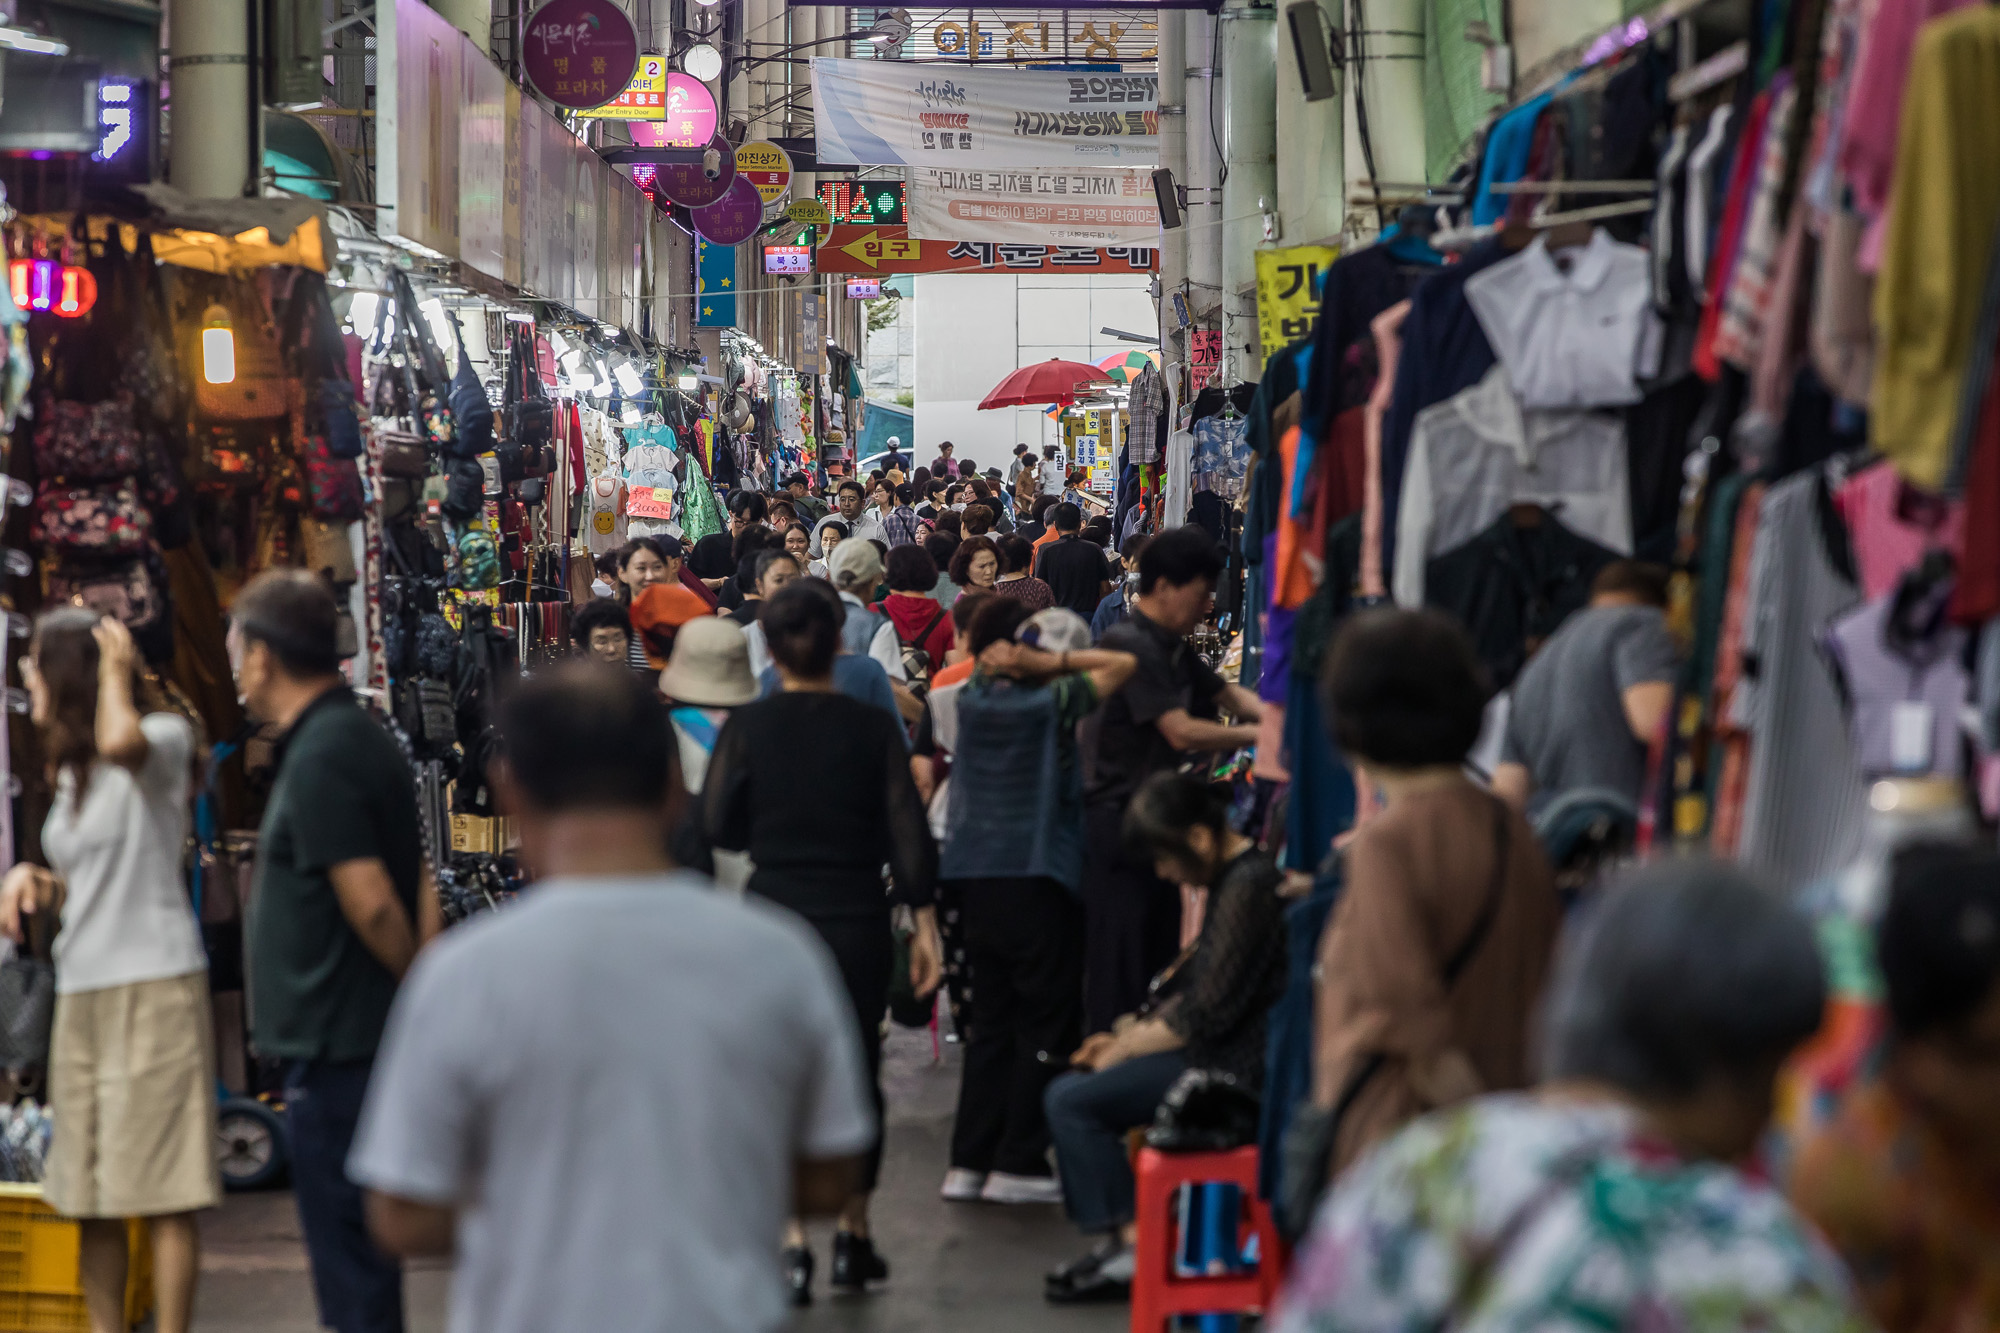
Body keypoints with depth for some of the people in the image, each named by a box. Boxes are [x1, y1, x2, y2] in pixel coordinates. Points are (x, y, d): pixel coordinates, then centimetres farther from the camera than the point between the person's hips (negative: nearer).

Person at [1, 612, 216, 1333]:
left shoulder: (166, 738, -5)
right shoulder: (72, 774, 19)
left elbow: (120, 741, -30)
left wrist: (116, 668, -13)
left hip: (153, 986, -8)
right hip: (80, 994, 8)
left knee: (161, 1191, -8)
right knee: (88, 1197, 7)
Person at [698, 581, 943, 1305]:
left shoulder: (748, 726, -6)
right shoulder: (873, 728, -3)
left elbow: (718, 826, -4)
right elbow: (907, 829, -4)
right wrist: (924, 924, 0)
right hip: (858, 921, 1)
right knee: (856, 1075, 15)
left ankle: (793, 1245, -6)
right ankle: (852, 1238, 23)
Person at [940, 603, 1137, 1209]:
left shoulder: (974, 697, 6)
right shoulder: (1055, 702, -10)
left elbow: (987, 660, 26)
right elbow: (1124, 663, -6)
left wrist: (1012, 658, 7)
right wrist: (1051, 662, -7)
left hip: (974, 875, 6)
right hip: (1035, 878, -6)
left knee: (991, 1018, 13)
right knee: (1047, 1018, 2)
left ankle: (969, 1161, 12)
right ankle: (1018, 1163, 1)